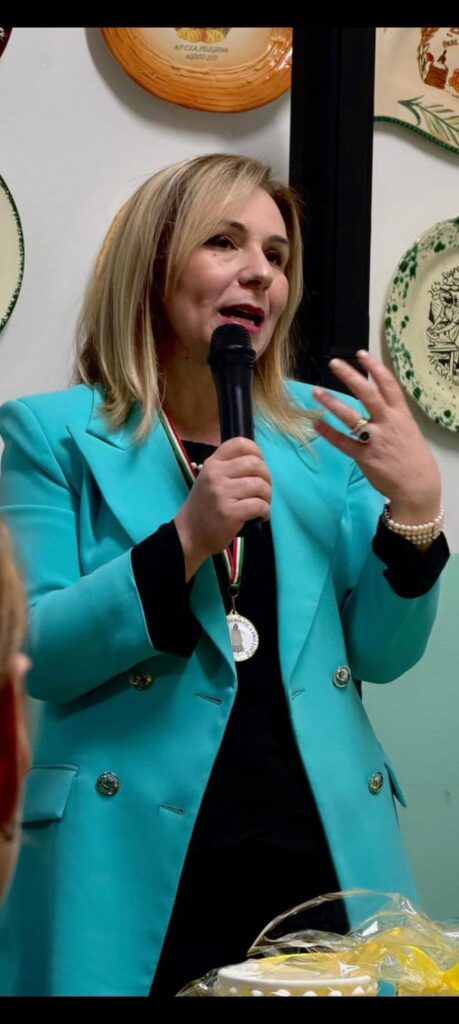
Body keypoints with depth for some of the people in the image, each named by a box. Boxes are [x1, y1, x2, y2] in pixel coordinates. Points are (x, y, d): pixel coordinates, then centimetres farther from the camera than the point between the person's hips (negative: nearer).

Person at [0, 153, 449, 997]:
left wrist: (415, 505, -9)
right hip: (140, 873, -3)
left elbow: (381, 653, 6)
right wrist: (185, 540, -20)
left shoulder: (327, 430, 8)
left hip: (325, 858, 4)